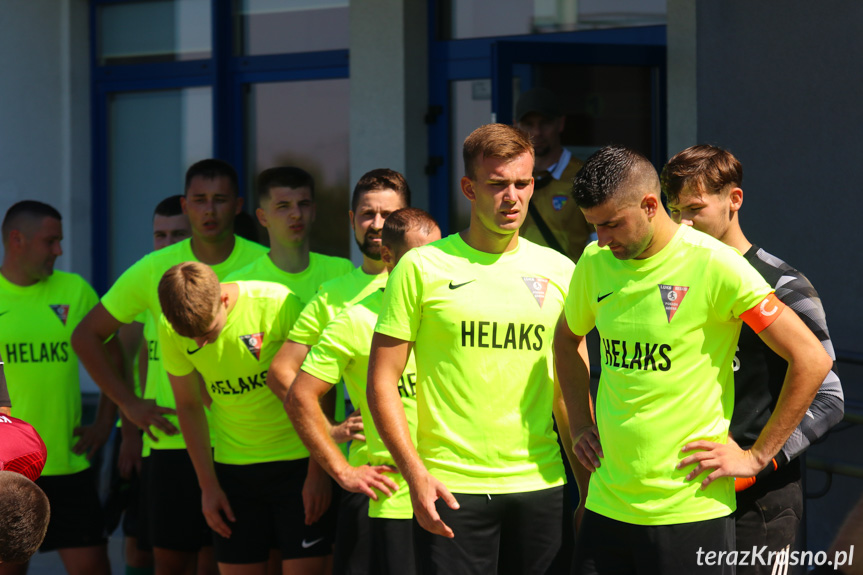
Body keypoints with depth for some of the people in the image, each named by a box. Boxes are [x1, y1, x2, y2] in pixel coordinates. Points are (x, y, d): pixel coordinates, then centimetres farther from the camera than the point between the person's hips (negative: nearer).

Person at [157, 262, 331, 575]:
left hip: (299, 459, -3)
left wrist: (318, 474, -8)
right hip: (233, 465, 3)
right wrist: (208, 485, 7)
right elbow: (189, 406, 7)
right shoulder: (171, 330, -8)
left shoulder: (277, 304, -20)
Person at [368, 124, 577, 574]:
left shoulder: (558, 271, 9)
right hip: (451, 488, -3)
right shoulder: (422, 267, -1)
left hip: (541, 484, 3)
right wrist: (415, 474, -11)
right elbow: (382, 382, -2)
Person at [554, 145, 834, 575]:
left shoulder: (714, 266, -11)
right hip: (606, 504, 5)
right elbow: (567, 339, 28)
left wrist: (756, 457, -9)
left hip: (690, 507, -5)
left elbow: (811, 360, -11)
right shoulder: (595, 262, 6)